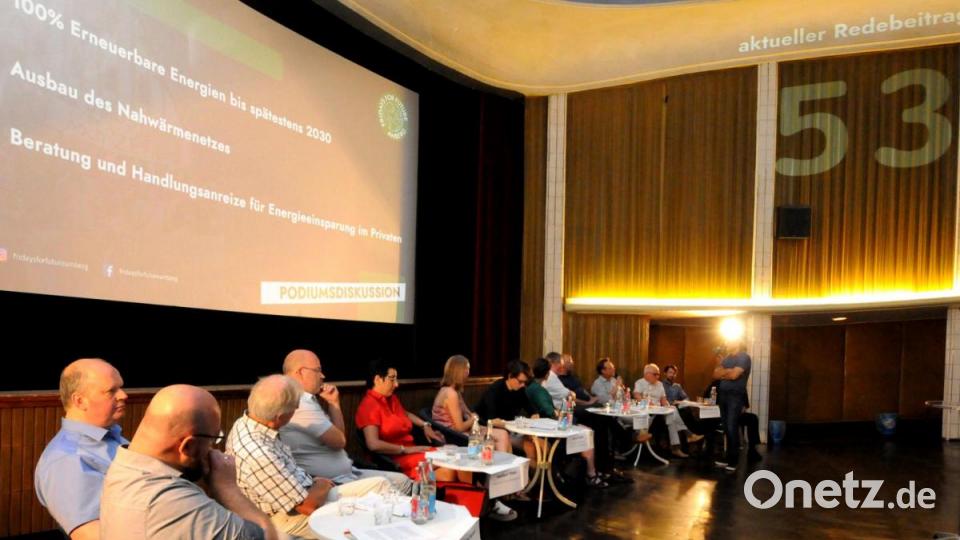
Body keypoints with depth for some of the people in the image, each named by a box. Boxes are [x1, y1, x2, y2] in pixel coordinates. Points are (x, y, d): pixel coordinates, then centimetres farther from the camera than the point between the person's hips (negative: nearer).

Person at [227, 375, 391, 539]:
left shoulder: (245, 423, -5)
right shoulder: (258, 454, -34)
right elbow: (308, 505, -25)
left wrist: (312, 480, 4)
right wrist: (322, 485, -5)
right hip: (294, 517, -9)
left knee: (380, 483, 6)